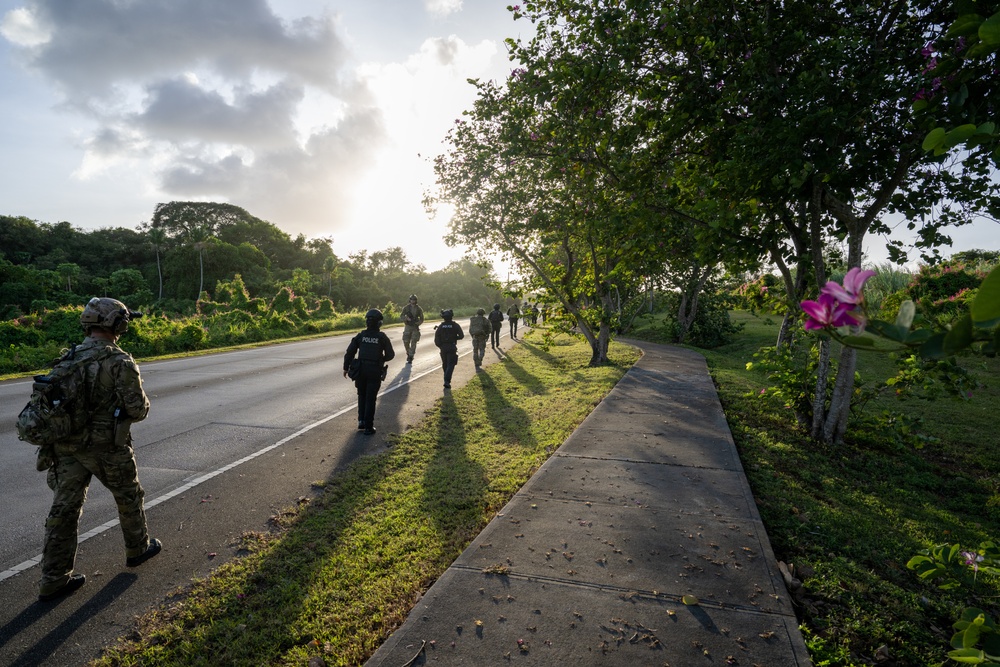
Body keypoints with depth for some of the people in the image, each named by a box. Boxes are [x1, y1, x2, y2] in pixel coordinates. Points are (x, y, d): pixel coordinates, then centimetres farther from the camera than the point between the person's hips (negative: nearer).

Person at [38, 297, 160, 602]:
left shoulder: (68, 358, 4)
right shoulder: (120, 361, -18)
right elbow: (137, 410, -17)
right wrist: (144, 404, 5)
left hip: (68, 445, 6)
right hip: (108, 447, -5)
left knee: (65, 509, 9)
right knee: (129, 497, 16)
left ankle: (54, 580, 15)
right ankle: (138, 549, 34)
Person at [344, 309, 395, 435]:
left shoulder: (361, 335, 2)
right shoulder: (382, 337, -4)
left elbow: (350, 352, 0)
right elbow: (391, 354, 0)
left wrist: (346, 367, 9)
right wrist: (383, 359, 21)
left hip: (361, 370, 2)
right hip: (375, 371, -2)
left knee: (362, 395, 22)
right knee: (370, 398, 3)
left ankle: (361, 421, 19)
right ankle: (368, 427, 5)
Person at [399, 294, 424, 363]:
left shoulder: (419, 309, -1)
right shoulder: (406, 308, -1)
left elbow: (422, 319, 3)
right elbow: (401, 316, -6)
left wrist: (417, 323, -17)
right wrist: (406, 318, -27)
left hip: (415, 327, -1)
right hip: (407, 327, 1)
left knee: (413, 343, -6)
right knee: (406, 342, -1)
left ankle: (410, 357, 0)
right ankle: (408, 353, 26)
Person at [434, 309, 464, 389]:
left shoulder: (440, 326, -2)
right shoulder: (455, 325, -8)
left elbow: (436, 338, -5)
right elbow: (461, 336, -6)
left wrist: (440, 346, 9)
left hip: (443, 348, 3)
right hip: (452, 348, -3)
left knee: (445, 364, 19)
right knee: (450, 365, -2)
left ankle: (447, 379, 31)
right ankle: (447, 381, -17)